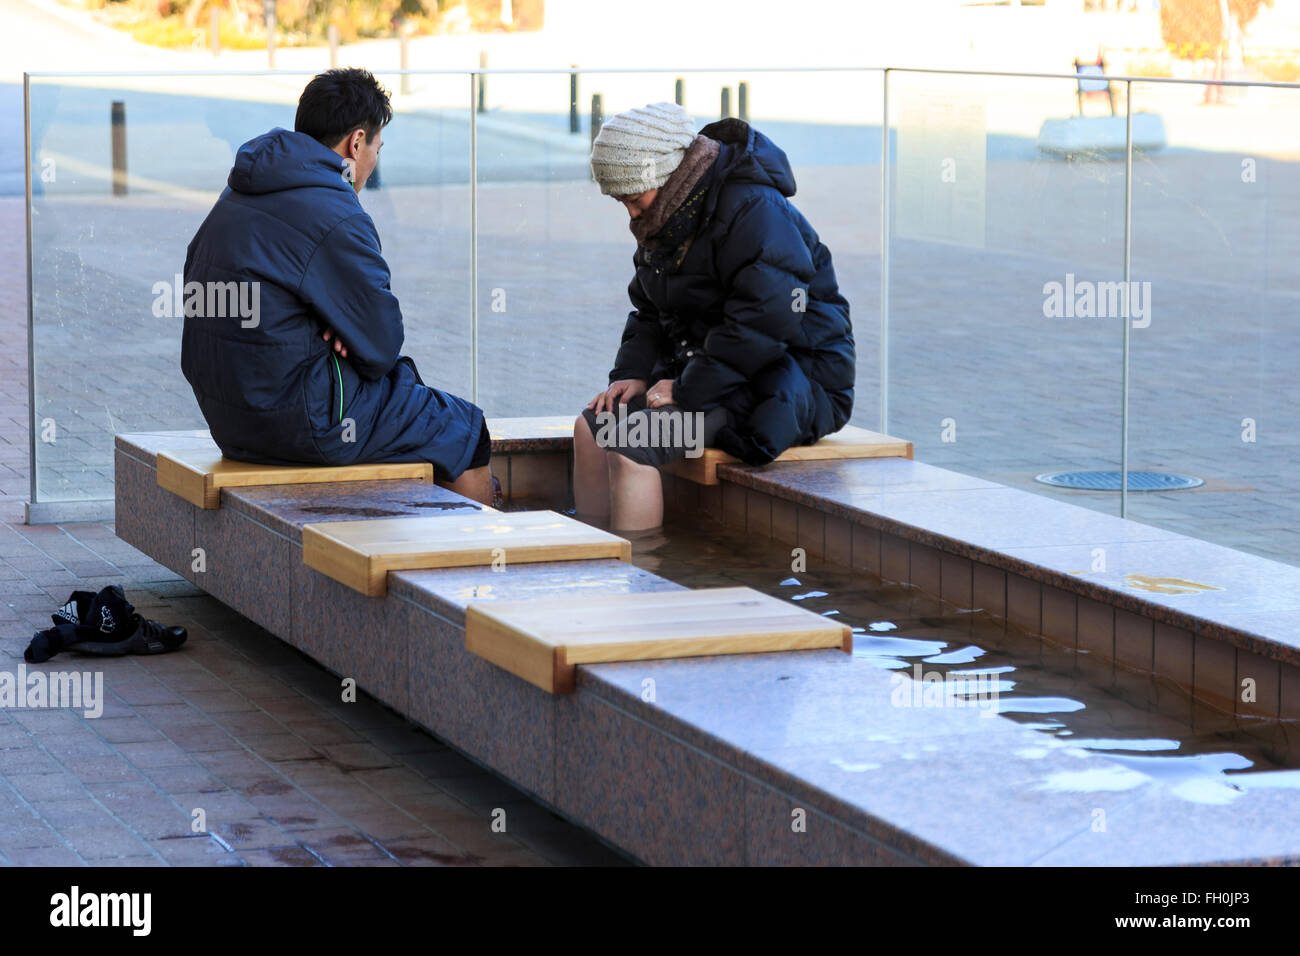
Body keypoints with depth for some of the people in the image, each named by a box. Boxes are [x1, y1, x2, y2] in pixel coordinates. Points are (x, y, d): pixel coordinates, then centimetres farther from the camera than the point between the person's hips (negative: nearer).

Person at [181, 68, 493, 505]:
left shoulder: (235, 199, 9)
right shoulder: (335, 218, -19)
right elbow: (381, 347, -14)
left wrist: (338, 327, 0)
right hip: (300, 422, -10)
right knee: (465, 430, 7)